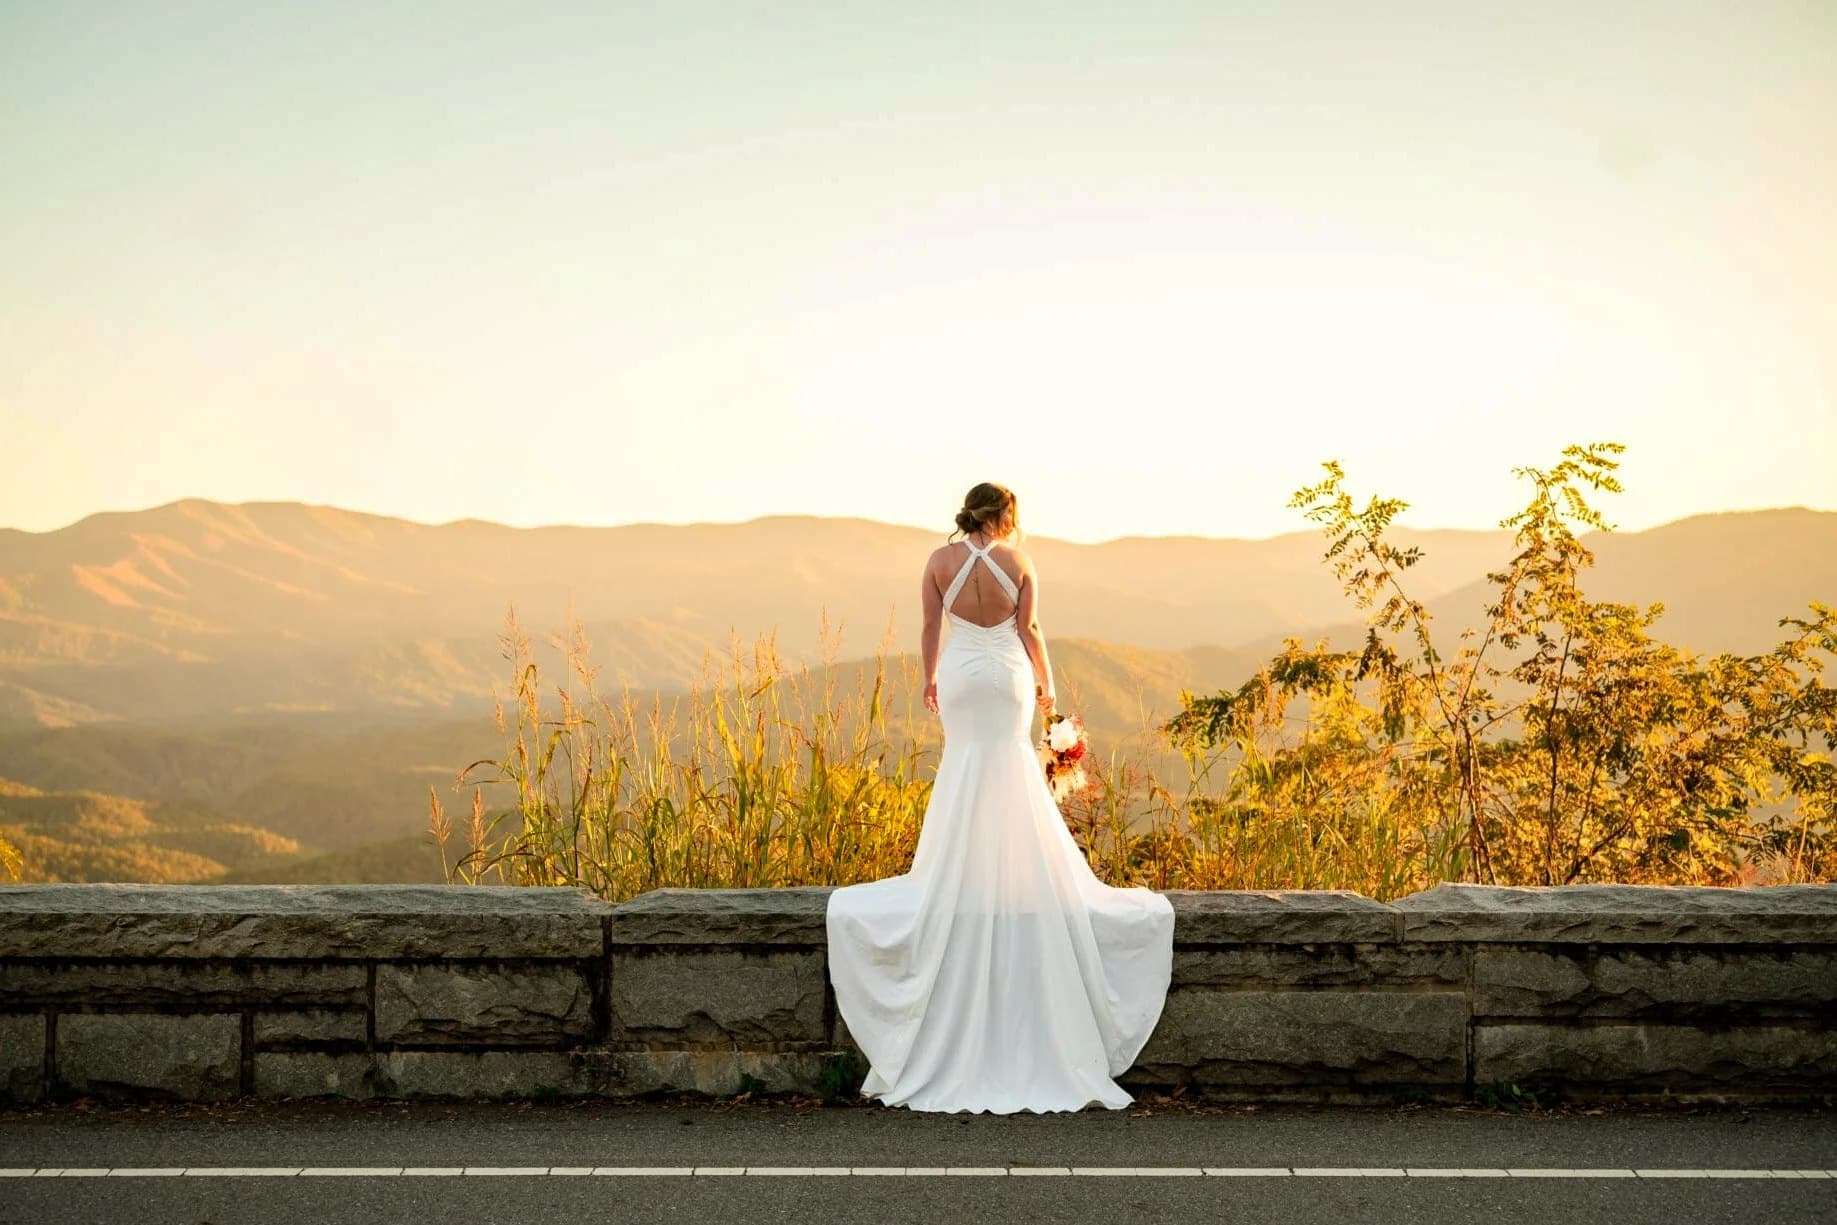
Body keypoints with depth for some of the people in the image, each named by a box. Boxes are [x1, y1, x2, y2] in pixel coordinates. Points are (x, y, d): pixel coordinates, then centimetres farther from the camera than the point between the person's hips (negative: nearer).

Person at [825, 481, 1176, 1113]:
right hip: (1008, 676, -1)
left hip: (960, 675, 1)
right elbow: (1028, 631, -1)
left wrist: (929, 678, 17)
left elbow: (932, 626, 3)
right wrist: (1045, 684, 12)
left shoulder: (941, 560, -2)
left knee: (965, 760, 10)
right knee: (1011, 754, 6)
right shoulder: (1018, 562, -5)